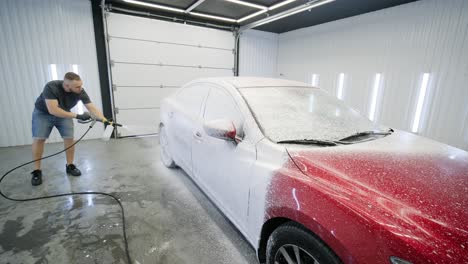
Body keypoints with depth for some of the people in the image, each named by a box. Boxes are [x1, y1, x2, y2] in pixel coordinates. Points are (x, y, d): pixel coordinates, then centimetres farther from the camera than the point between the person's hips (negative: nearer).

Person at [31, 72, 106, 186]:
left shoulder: (80, 91, -26)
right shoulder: (51, 87, -36)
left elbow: (93, 108, -26)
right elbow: (53, 110, -41)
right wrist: (76, 116, -41)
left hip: (64, 114, 3)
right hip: (43, 113, -3)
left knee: (69, 138, -8)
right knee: (38, 139, -10)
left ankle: (70, 166, 7)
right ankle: (37, 171, 1)